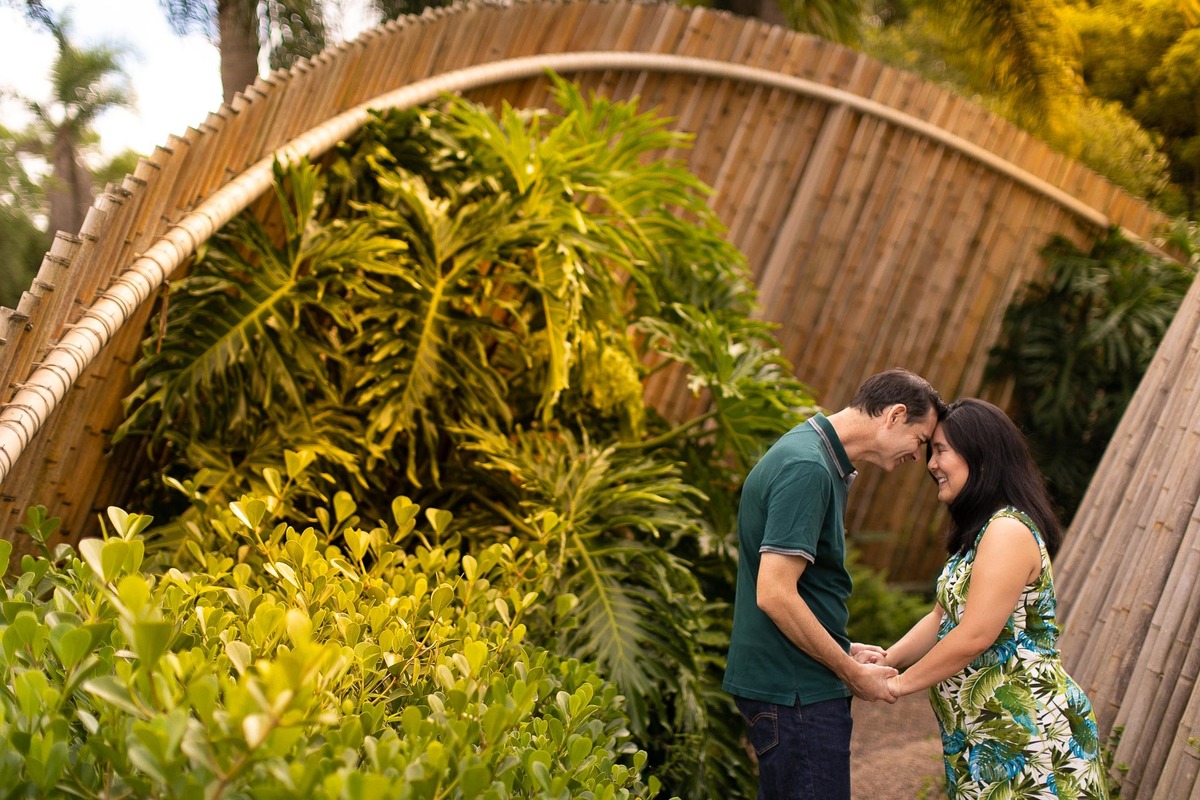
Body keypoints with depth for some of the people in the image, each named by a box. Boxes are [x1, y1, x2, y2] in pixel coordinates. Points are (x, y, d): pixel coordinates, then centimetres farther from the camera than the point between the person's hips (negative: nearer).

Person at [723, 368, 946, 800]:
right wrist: (853, 673, -15)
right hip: (796, 692, -10)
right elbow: (774, 595, -24)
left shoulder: (821, 461, 14)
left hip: (794, 684, 10)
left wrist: (846, 650, 13)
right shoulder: (807, 469, -19)